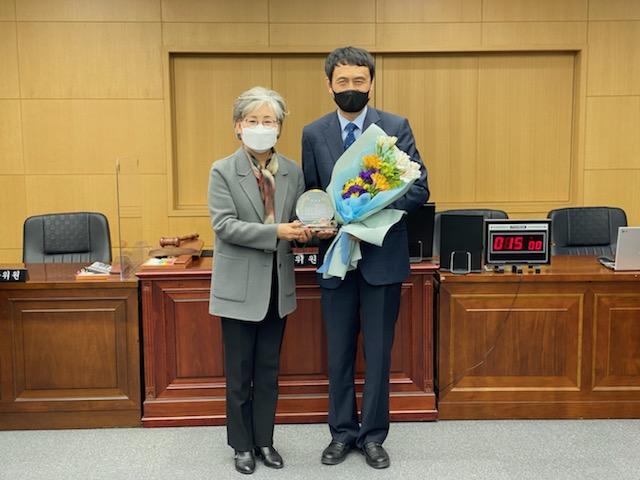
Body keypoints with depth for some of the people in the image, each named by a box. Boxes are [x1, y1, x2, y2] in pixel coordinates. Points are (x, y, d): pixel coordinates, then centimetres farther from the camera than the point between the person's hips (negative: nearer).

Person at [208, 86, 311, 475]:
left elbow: (298, 221, 8)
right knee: (240, 371, 9)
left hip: (277, 285, 3)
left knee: (269, 370, 14)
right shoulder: (223, 171, -7)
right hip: (240, 286, -3)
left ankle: (265, 440, 29)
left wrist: (304, 232, -17)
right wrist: (276, 231, -25)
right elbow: (224, 225, -16)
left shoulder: (293, 172, 4)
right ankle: (243, 445, 25)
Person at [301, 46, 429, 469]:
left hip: (383, 257, -1)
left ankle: (373, 435, 26)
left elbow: (419, 189, -8)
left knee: (378, 352, 9)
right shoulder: (314, 134, 3)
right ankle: (343, 432, 30)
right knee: (339, 353, 12)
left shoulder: (396, 127, -2)